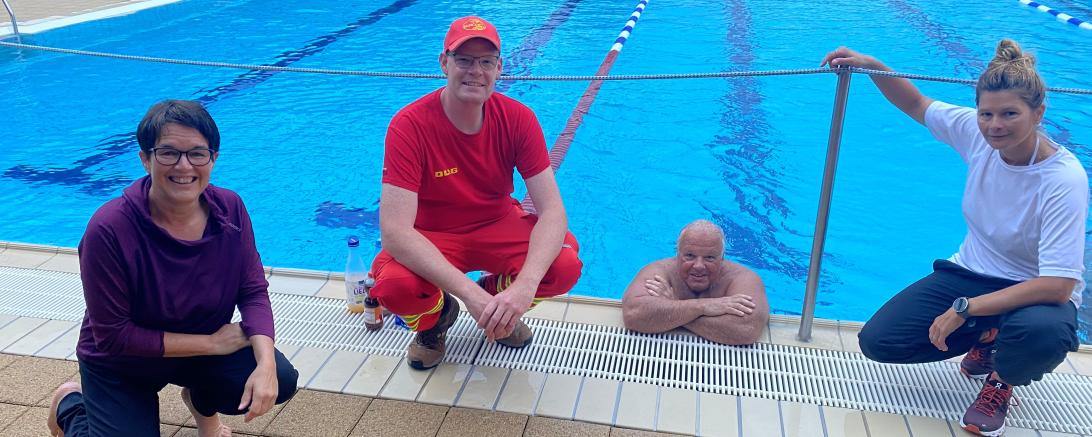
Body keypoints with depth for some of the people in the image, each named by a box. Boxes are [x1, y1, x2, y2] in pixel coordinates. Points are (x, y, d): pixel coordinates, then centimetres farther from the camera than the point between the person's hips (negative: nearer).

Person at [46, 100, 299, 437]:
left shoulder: (229, 209, -16)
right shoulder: (108, 229, -27)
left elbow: (253, 292, -14)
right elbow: (113, 336, -22)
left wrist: (266, 364, -30)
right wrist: (209, 343, -22)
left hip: (208, 349, 2)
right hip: (122, 365, -2)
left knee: (280, 381, -21)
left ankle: (201, 401, 14)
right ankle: (70, 405, 20)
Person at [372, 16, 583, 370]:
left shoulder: (518, 119, -14)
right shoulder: (409, 125, -23)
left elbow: (552, 208, -21)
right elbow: (395, 231, -30)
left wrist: (525, 284, -39)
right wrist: (470, 292, -41)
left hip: (499, 226, 2)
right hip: (432, 238, -2)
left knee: (565, 266, -26)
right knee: (394, 285, -34)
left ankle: (499, 305, 10)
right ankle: (435, 317, 6)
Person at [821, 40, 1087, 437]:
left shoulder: (1064, 180, -26)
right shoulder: (977, 132, -12)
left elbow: (1058, 286, -30)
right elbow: (916, 105, 8)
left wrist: (966, 308, -32)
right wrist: (872, 66, -6)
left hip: (1033, 293, -4)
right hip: (971, 272, 5)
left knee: (1043, 332, -41)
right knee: (877, 341, -11)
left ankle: (1001, 381, -2)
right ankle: (987, 338, 15)